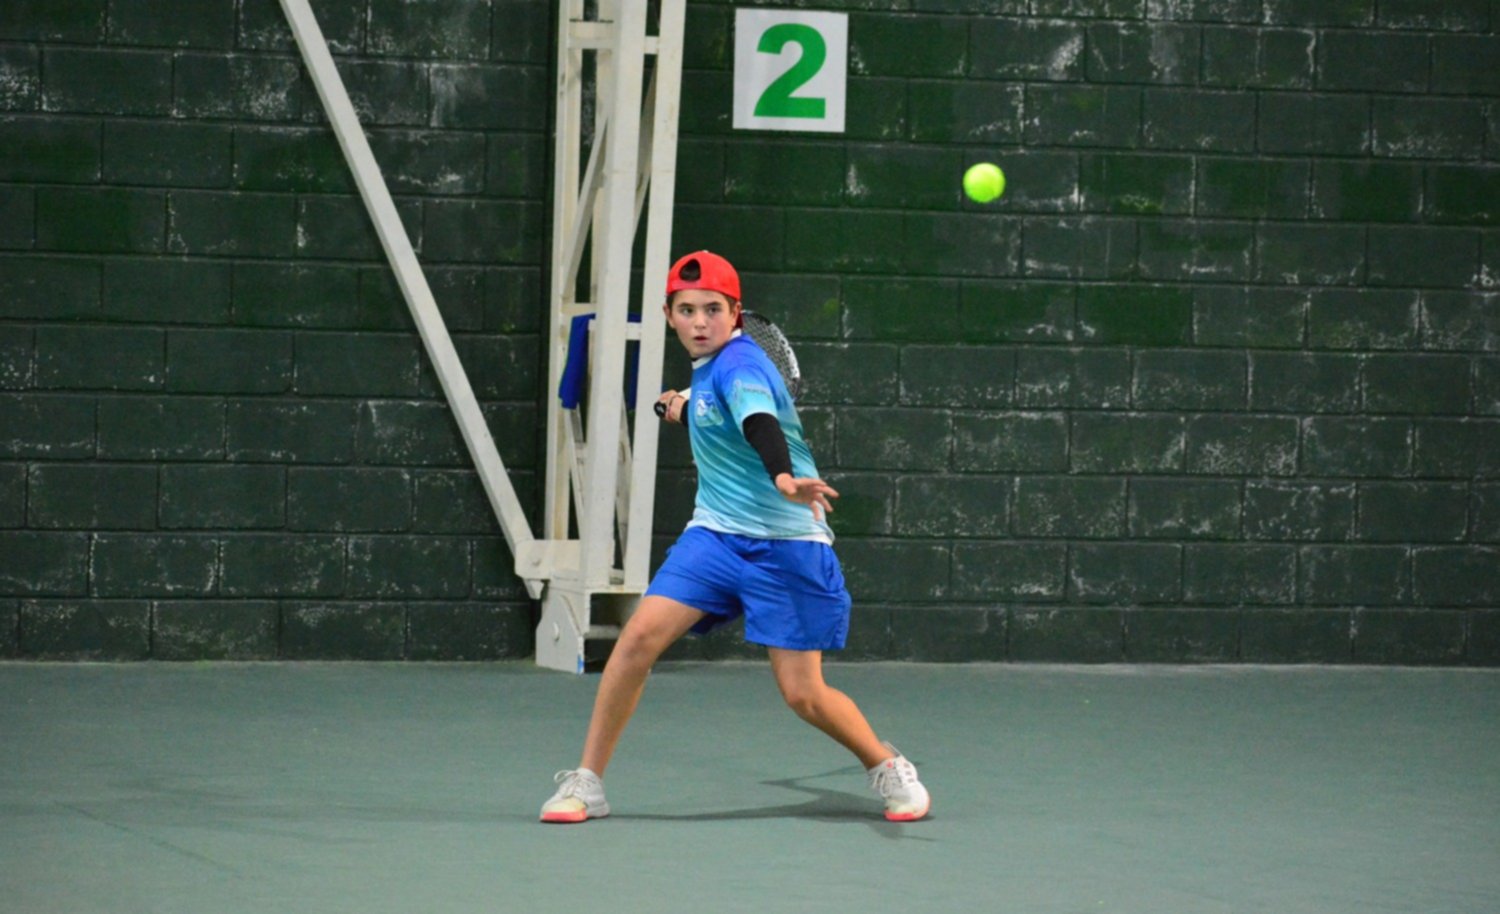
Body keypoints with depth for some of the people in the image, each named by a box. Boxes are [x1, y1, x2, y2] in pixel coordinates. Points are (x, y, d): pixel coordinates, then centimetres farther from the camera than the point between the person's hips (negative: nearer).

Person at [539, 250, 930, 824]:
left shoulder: (739, 363, -17)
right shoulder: (706, 367, 8)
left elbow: (759, 423, -40)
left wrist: (784, 477, -56)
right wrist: (687, 414, 25)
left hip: (785, 546, -7)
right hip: (716, 533, 7)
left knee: (804, 694, -7)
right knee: (641, 634, -13)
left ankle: (888, 768, 20)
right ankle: (585, 782, -5)